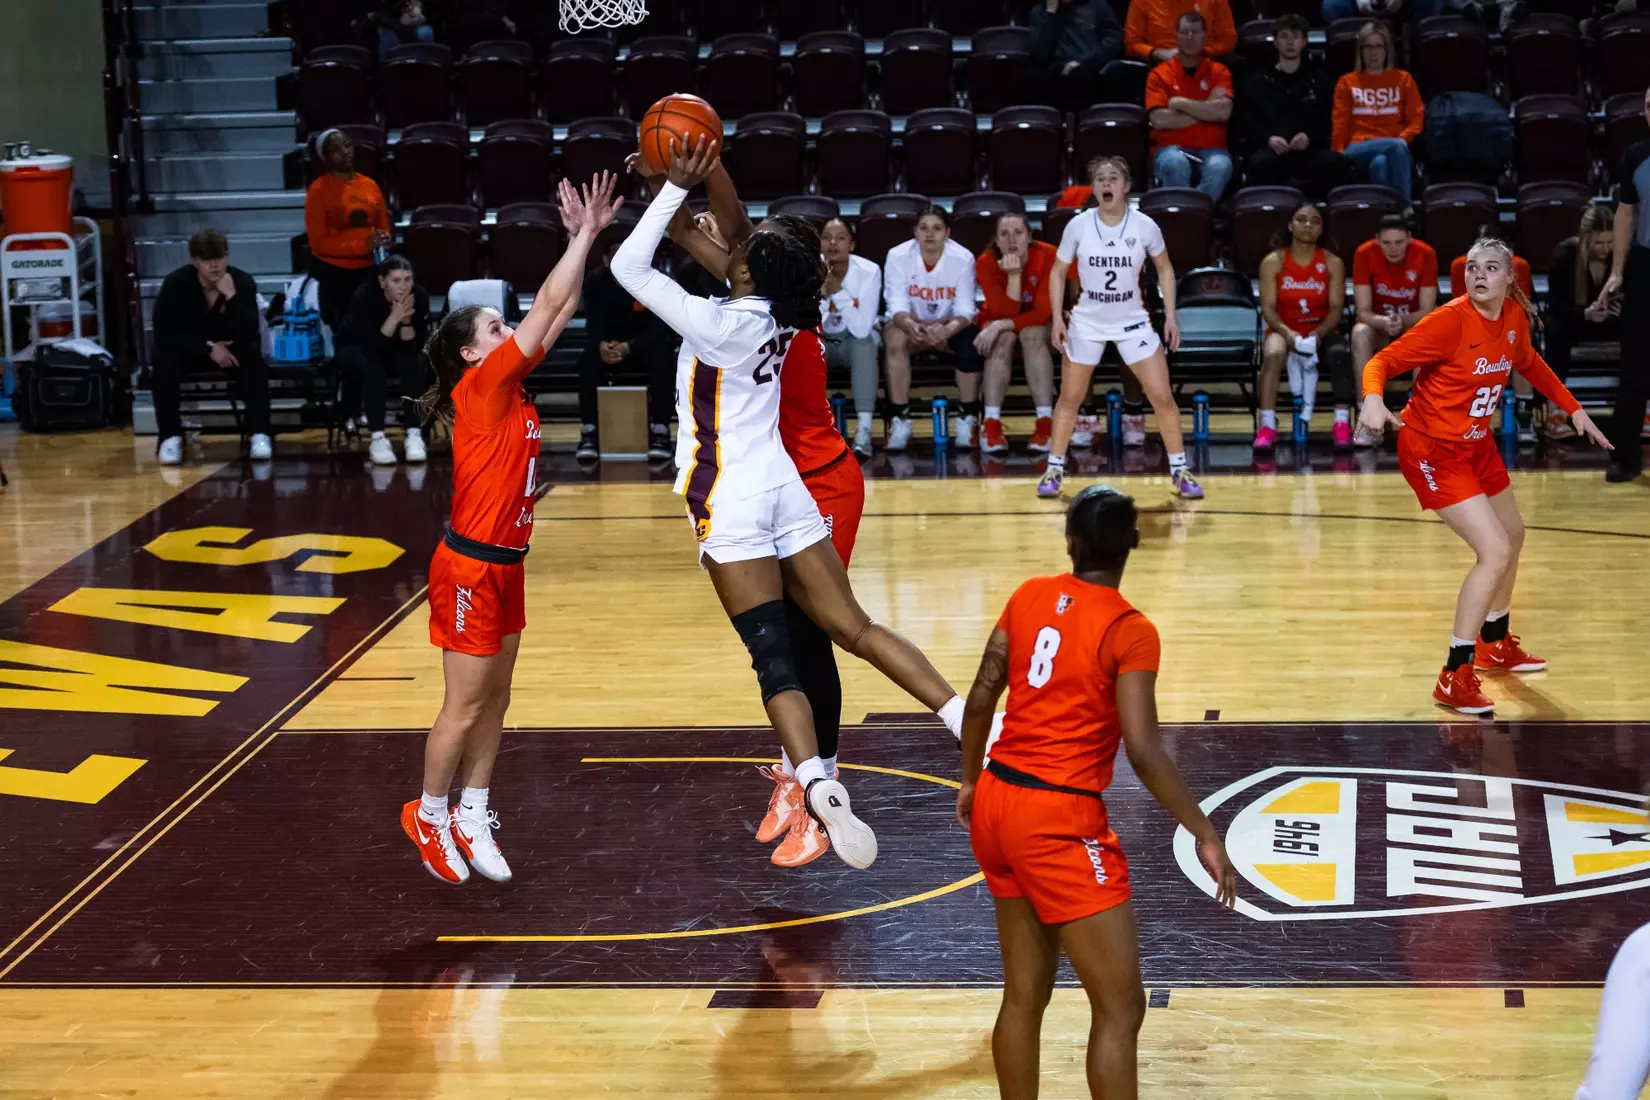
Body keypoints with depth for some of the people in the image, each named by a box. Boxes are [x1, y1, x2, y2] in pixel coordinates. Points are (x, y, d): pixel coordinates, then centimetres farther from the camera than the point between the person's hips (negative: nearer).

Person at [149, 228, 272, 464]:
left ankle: (259, 435, -26)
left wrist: (231, 297, -39)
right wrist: (208, 348, -27)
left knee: (254, 356, -31)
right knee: (163, 360, -32)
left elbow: (249, 334, -27)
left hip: (229, 350, 1)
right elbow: (164, 334, -23)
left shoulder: (243, 282, -17)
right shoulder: (176, 283, -19)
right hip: (188, 350, -1)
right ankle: (170, 437, -22)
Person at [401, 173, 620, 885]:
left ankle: (472, 816, 22)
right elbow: (548, 306, -18)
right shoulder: (480, 387, -16)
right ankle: (429, 814, 18)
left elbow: (560, 310, 8)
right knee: (465, 709, 2)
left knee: (494, 702, 13)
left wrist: (588, 237, 0)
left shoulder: (510, 387, 6)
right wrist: (585, 232, -14)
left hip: (504, 566, 8)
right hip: (470, 567, -8)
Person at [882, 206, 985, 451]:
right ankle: (899, 421, -27)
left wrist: (946, 330, -44)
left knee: (972, 341, -31)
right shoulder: (897, 256, -17)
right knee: (895, 338, -34)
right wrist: (911, 325, -45)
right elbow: (897, 306, -21)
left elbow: (965, 310, -21)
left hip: (949, 326, 0)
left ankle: (967, 419, -13)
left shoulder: (963, 258, -18)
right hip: (909, 323, 0)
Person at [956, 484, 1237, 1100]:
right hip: (1060, 821, -7)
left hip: (998, 802, 7)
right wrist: (1205, 836, -13)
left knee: (1024, 996, 17)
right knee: (1121, 1007, -1)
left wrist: (970, 782, 23)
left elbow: (980, 699, 8)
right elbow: (1143, 752, -19)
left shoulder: (1029, 597, 4)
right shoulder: (1130, 632, -13)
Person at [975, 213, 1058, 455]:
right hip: (1000, 322, 0)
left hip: (1039, 324, 0)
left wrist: (1002, 325, -34)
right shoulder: (986, 263, -20)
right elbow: (1005, 314, -26)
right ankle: (991, 425, -39)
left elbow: (1043, 312, -24)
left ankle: (1045, 423, -37)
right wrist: (1014, 275, -39)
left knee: (1032, 334, -34)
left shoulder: (1048, 255, -22)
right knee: (1004, 339, -33)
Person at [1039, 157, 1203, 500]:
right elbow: (1058, 272, 2)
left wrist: (1170, 315, -3)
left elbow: (1165, 269, 4)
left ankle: (1179, 471, 7)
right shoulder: (1078, 226, -12)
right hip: (1086, 323, 0)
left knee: (1163, 397, -6)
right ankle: (1054, 470, 20)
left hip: (1132, 323, 0)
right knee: (1069, 398, 6)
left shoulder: (1145, 227, -13)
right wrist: (1057, 318, -6)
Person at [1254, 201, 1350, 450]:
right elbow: (1268, 306, -7)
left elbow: (1336, 307, -4)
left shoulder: (1332, 263, 2)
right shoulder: (1273, 261, -1)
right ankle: (1267, 427, -35)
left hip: (1321, 331, 1)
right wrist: (1287, 333, -25)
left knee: (1340, 354, -33)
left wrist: (1318, 334, -23)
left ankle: (1343, 425, -28)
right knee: (1273, 354, -35)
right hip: (1283, 330, -1)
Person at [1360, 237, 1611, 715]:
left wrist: (1573, 409, 16)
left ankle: (1495, 643, 49)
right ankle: (1454, 678, -11)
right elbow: (1383, 360, -26)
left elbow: (1529, 364, 18)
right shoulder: (1451, 320, -25)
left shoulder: (1515, 317, -4)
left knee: (1513, 535, 25)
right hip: (1432, 451, -9)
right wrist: (1373, 399, -46)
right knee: (1495, 551, -18)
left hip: (1478, 444, 9)